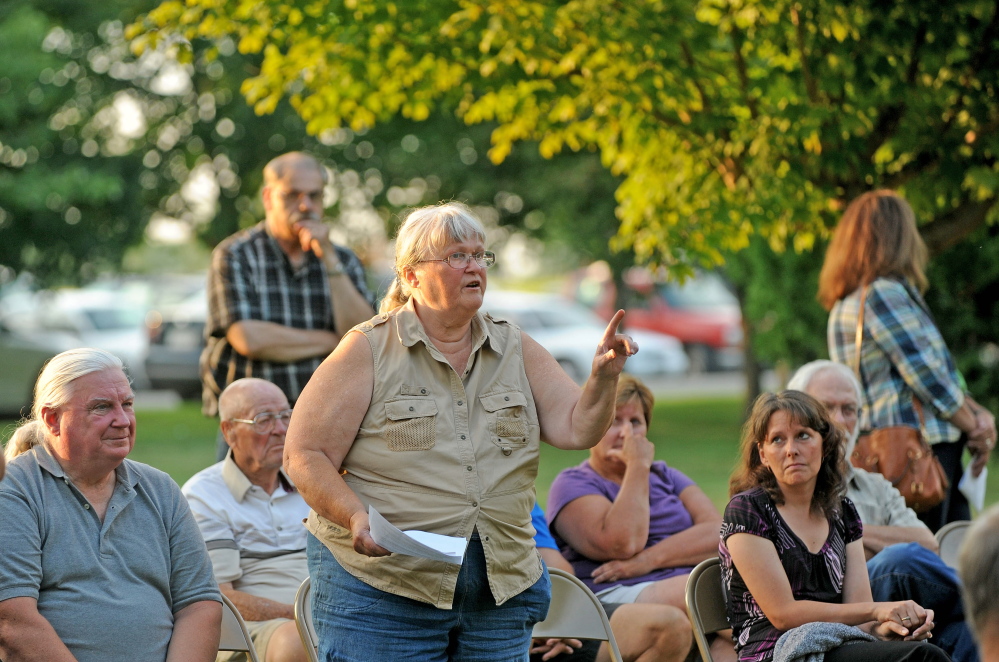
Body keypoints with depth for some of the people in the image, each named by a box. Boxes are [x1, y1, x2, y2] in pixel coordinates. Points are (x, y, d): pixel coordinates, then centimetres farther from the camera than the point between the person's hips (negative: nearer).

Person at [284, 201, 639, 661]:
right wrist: (356, 518, -21)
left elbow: (576, 429, 5)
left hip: (499, 592, 4)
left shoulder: (516, 351, 12)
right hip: (381, 585, -4)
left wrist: (603, 377, -13)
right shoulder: (368, 352, -2)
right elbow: (305, 456, -5)